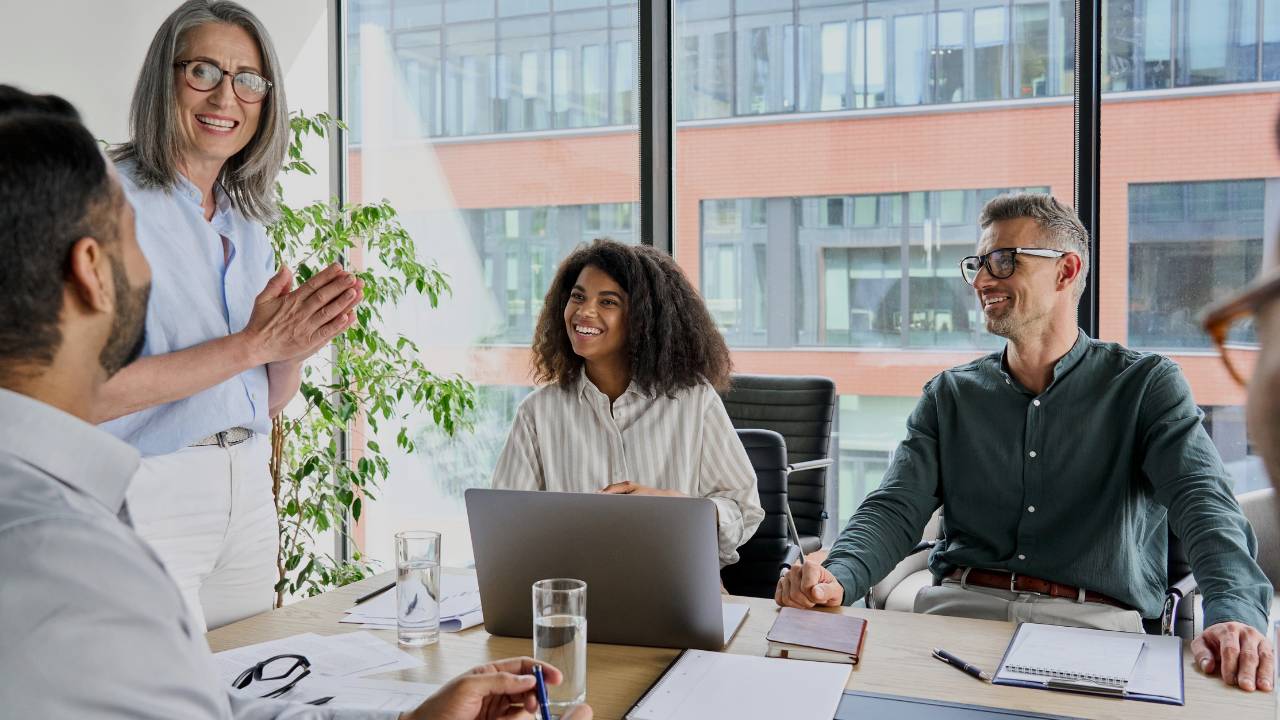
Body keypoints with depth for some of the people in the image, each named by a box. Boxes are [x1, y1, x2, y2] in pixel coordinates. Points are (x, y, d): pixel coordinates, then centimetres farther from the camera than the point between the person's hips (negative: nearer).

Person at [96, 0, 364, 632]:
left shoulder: (248, 224, 11)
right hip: (148, 492, -6)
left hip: (248, 492, 7)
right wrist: (251, 343, -20)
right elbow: (87, 392, -20)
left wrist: (298, 341, -7)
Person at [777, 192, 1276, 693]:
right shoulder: (949, 395, 13)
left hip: (1094, 619, -2)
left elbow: (1201, 496, -9)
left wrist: (1235, 611, -31)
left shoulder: (1145, 384, 6)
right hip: (958, 605, 2)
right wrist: (838, 576, -20)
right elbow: (896, 508, 2)